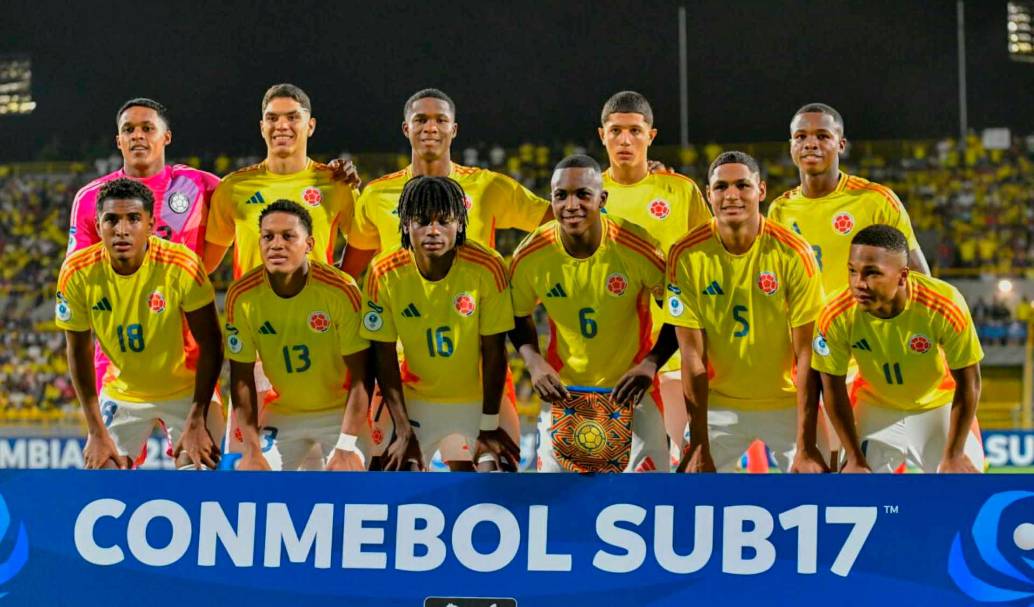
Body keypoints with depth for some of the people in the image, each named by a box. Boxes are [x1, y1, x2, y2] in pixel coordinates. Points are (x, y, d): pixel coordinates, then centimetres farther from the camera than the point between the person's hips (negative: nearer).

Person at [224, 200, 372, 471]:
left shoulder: (342, 290, -21)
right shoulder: (241, 295, -14)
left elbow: (360, 376, -17)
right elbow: (242, 376, -6)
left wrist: (346, 447, -25)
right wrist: (252, 450, -12)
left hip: (339, 411, -3)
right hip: (281, 414, 3)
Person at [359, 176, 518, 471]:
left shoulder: (487, 267, -21)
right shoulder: (384, 272, -17)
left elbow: (493, 352, -13)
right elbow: (384, 356, -11)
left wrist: (489, 427, -11)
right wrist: (404, 432, -13)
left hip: (478, 399, -1)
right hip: (414, 399, 1)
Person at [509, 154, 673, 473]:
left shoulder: (639, 248, -20)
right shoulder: (530, 257, -12)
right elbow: (519, 317, 6)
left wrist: (651, 363, -20)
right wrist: (533, 361, -12)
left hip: (631, 387, -2)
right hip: (563, 391, 2)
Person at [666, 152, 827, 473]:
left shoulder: (794, 253, -13)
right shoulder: (686, 254, -10)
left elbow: (806, 354, -13)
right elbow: (693, 356, -9)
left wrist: (806, 446, -18)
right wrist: (699, 446, -12)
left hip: (788, 403, -1)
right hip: (718, 406, 1)